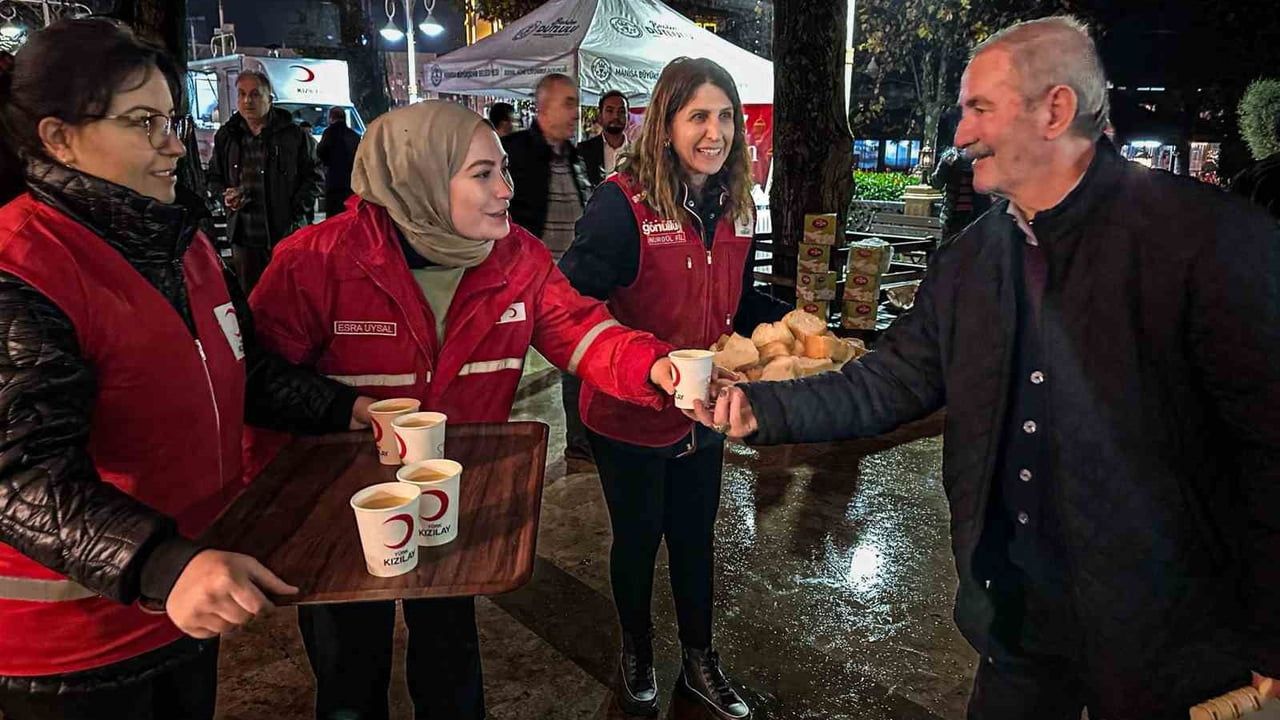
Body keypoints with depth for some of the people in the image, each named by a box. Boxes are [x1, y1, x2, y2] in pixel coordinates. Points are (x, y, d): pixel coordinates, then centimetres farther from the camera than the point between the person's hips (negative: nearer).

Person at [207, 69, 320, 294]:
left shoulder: (293, 135, 1)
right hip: (243, 236, 3)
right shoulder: (226, 136, 10)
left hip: (287, 234, -3)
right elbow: (214, 177, 21)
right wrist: (225, 195, 0)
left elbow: (312, 178, 4)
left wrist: (297, 208, -8)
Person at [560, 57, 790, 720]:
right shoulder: (623, 201, -21)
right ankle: (636, 652, 45)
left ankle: (699, 664, 43)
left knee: (695, 538, 21)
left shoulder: (735, 206, -1)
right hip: (629, 416, -5)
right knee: (638, 539, 16)